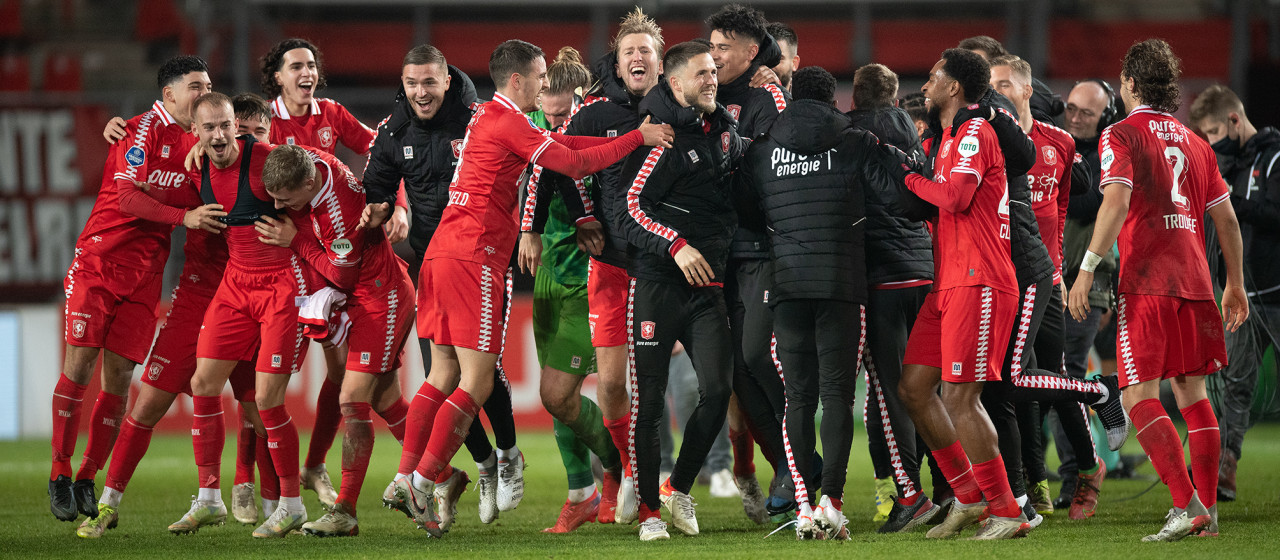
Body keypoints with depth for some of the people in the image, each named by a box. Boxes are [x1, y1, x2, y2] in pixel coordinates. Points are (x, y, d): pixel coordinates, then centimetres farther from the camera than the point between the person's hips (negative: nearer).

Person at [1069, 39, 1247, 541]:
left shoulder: (1122, 135, -2)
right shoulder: (1195, 143, 16)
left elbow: (1116, 203, -17)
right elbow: (1227, 219, 18)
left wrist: (1086, 269, -15)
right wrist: (1235, 284, 26)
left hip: (1147, 284, -6)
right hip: (1194, 283, 6)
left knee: (1140, 396, -7)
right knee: (1192, 392, 13)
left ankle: (1187, 505, -20)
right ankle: (1208, 509, 10)